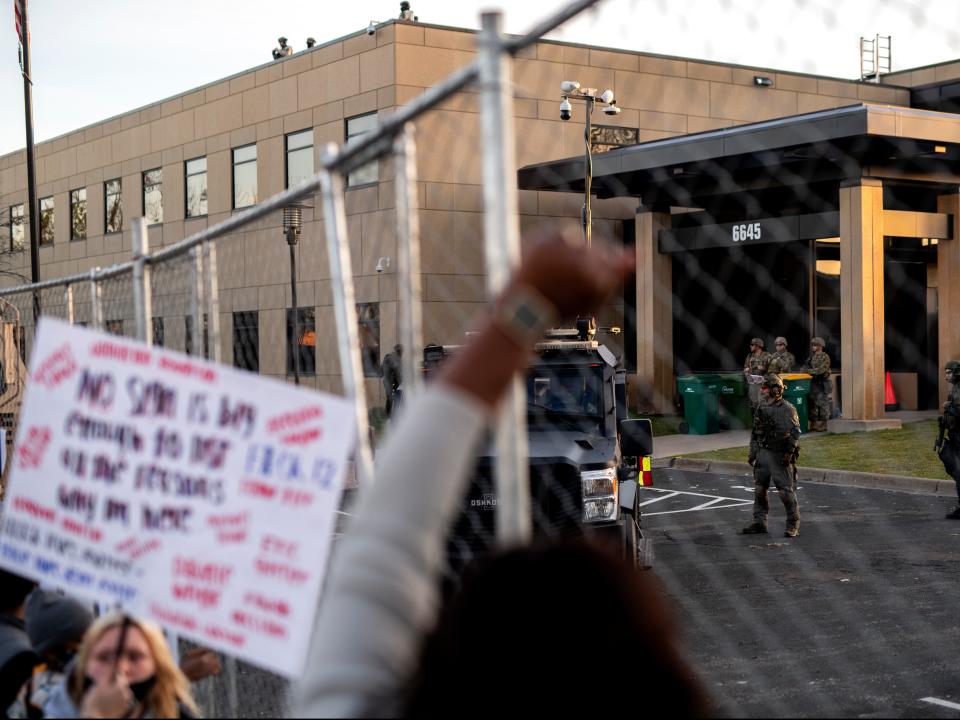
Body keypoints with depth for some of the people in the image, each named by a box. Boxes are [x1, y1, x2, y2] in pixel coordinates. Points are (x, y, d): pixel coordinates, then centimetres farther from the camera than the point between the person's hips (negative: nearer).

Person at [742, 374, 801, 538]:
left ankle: (793, 524, 4)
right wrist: (752, 453, 14)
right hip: (762, 454, 7)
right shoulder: (761, 409, 13)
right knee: (759, 489, 8)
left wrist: (789, 453, -19)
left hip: (779, 456, -7)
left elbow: (794, 432, -13)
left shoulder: (787, 409, -9)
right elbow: (755, 433, 19)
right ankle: (759, 522, 17)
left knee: (786, 490, -5)